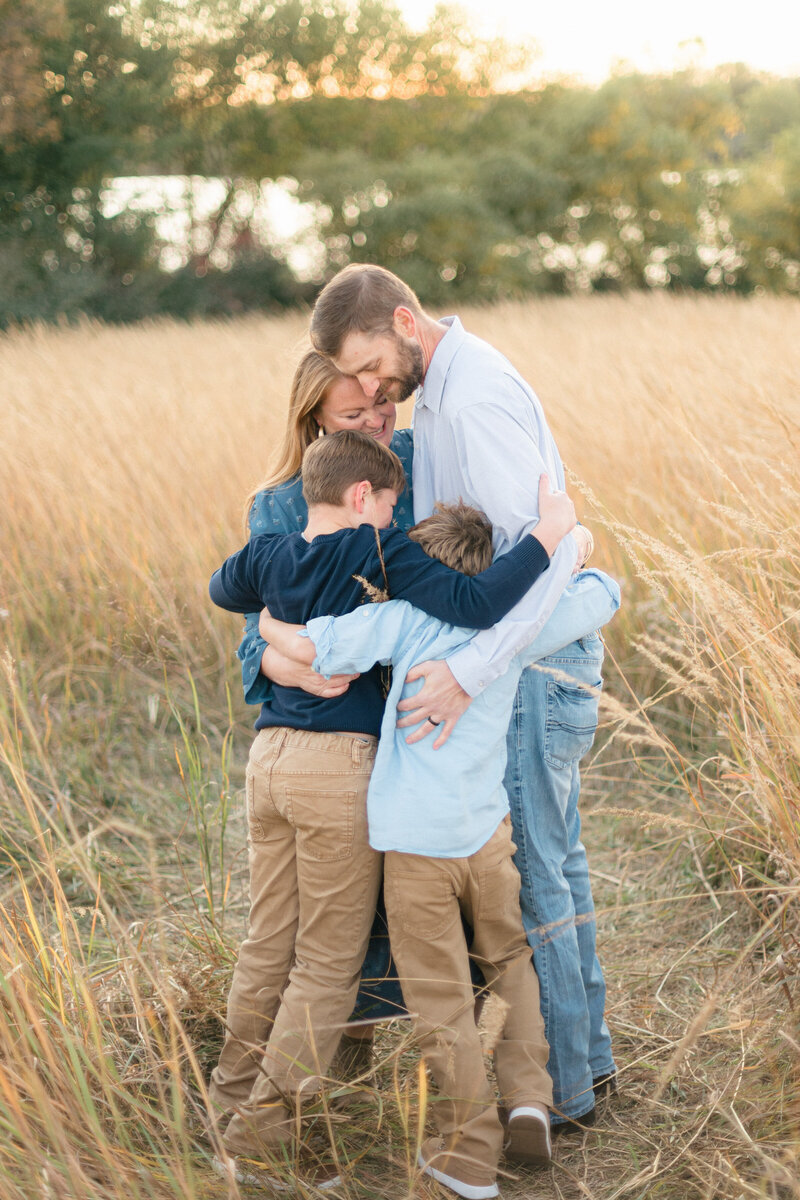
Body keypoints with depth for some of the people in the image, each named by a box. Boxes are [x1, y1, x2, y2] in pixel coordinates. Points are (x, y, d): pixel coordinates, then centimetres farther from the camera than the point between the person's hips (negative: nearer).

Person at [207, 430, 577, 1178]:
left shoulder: (267, 559, 8)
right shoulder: (378, 554, -10)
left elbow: (223, 590, 31)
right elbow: (476, 605, -22)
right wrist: (549, 533, -14)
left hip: (270, 755, 7)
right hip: (341, 763, -6)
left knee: (269, 940, 20)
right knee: (329, 960, 6)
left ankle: (235, 1086, 33)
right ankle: (263, 1118, 10)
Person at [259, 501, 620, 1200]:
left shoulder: (403, 617, -5)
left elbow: (304, 646, -15)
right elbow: (604, 595, 19)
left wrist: (267, 618, 5)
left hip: (416, 841, -3)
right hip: (487, 833, 3)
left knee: (442, 1001, 6)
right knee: (510, 961, 26)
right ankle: (527, 1098, 14)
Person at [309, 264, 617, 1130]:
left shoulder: (476, 398, -22)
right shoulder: (442, 388, 11)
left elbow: (548, 546, -31)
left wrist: (472, 670, -39)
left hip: (531, 664, -10)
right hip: (533, 657, 10)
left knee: (528, 878, -1)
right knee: (554, 861, 18)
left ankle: (560, 1092, 12)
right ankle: (589, 1051, 31)